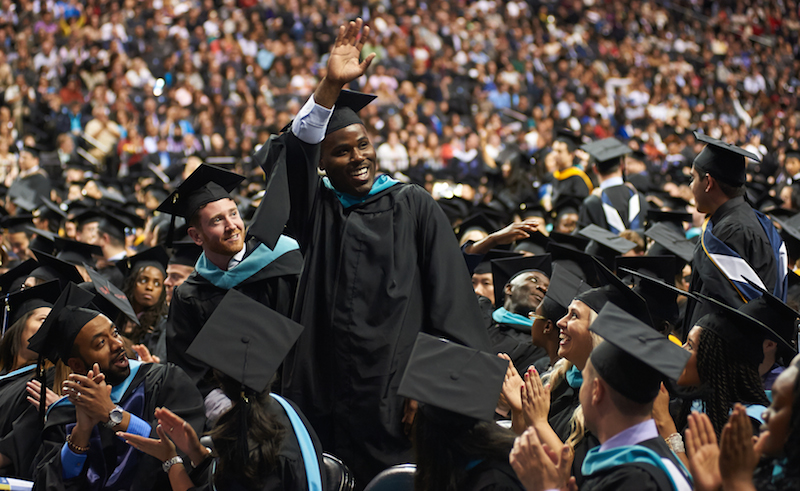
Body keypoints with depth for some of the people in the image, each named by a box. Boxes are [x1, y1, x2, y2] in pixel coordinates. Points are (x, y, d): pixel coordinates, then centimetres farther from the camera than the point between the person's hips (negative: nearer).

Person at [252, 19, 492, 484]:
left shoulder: (413, 206, 5)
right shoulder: (317, 209, 10)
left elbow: (449, 301, 0)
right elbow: (290, 157, -11)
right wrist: (331, 87, -23)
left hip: (394, 394, -2)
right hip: (325, 399, 2)